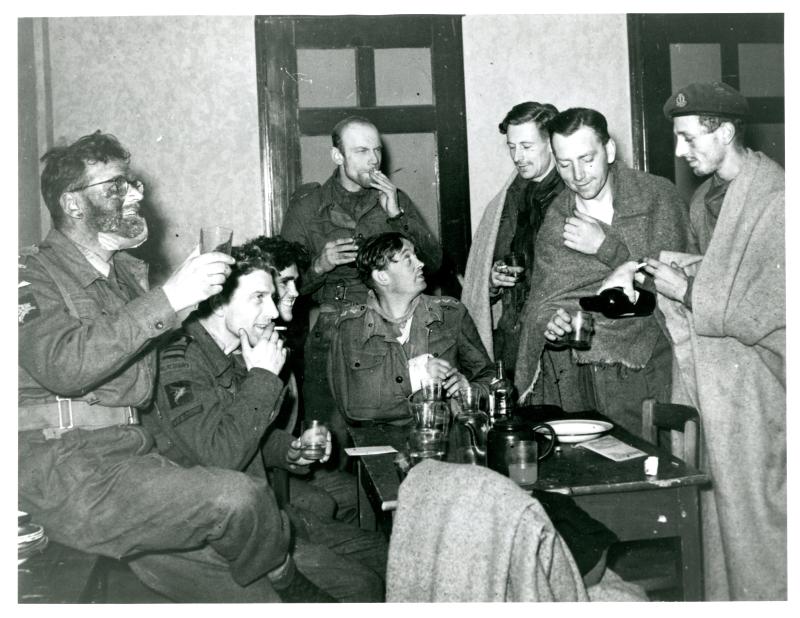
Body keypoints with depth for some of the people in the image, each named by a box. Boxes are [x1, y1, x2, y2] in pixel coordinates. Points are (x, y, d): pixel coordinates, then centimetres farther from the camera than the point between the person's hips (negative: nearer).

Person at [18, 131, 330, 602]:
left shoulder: (130, 271, 21)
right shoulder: (35, 275, -3)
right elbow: (62, 366, -22)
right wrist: (168, 299, -24)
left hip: (137, 454, 7)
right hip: (65, 467, -7)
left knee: (241, 592, -6)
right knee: (237, 497, -24)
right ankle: (285, 582, 4)